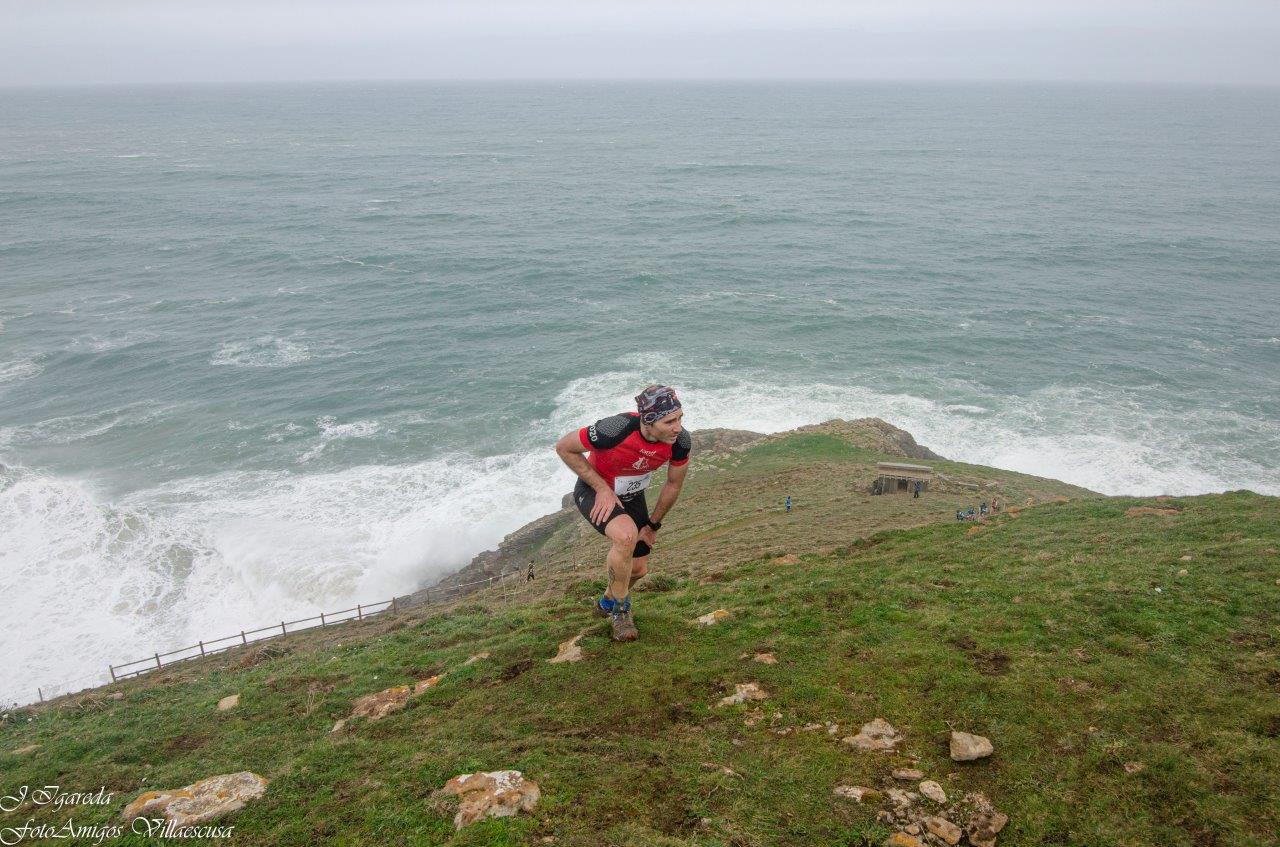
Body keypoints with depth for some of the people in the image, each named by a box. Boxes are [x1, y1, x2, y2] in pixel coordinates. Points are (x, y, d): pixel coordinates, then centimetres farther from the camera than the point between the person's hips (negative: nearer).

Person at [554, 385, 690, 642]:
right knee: (626, 535, -34)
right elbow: (564, 447, -23)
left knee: (639, 568, 10)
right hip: (594, 490, -5)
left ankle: (607, 603, 45)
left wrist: (653, 525, 3)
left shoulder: (680, 440, -25)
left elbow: (674, 483, -5)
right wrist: (603, 488, -24)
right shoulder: (616, 430, -39)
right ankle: (620, 609, -9)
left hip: (632, 495, 5)